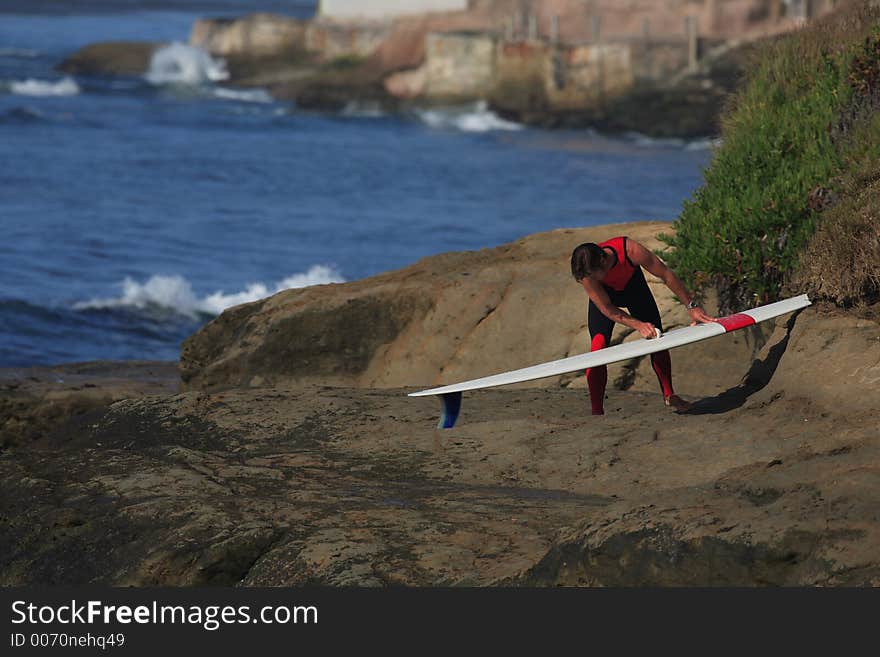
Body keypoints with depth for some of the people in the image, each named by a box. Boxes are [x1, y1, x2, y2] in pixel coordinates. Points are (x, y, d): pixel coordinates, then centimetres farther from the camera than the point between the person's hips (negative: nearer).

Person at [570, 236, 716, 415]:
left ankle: (669, 395, 22)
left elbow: (666, 274, -26)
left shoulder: (631, 251, -40)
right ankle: (597, 412, -11)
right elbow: (607, 309, -28)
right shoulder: (585, 273, -37)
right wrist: (639, 325, -41)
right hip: (604, 294, -1)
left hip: (633, 284, 1)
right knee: (598, 344, -18)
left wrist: (691, 306, -20)